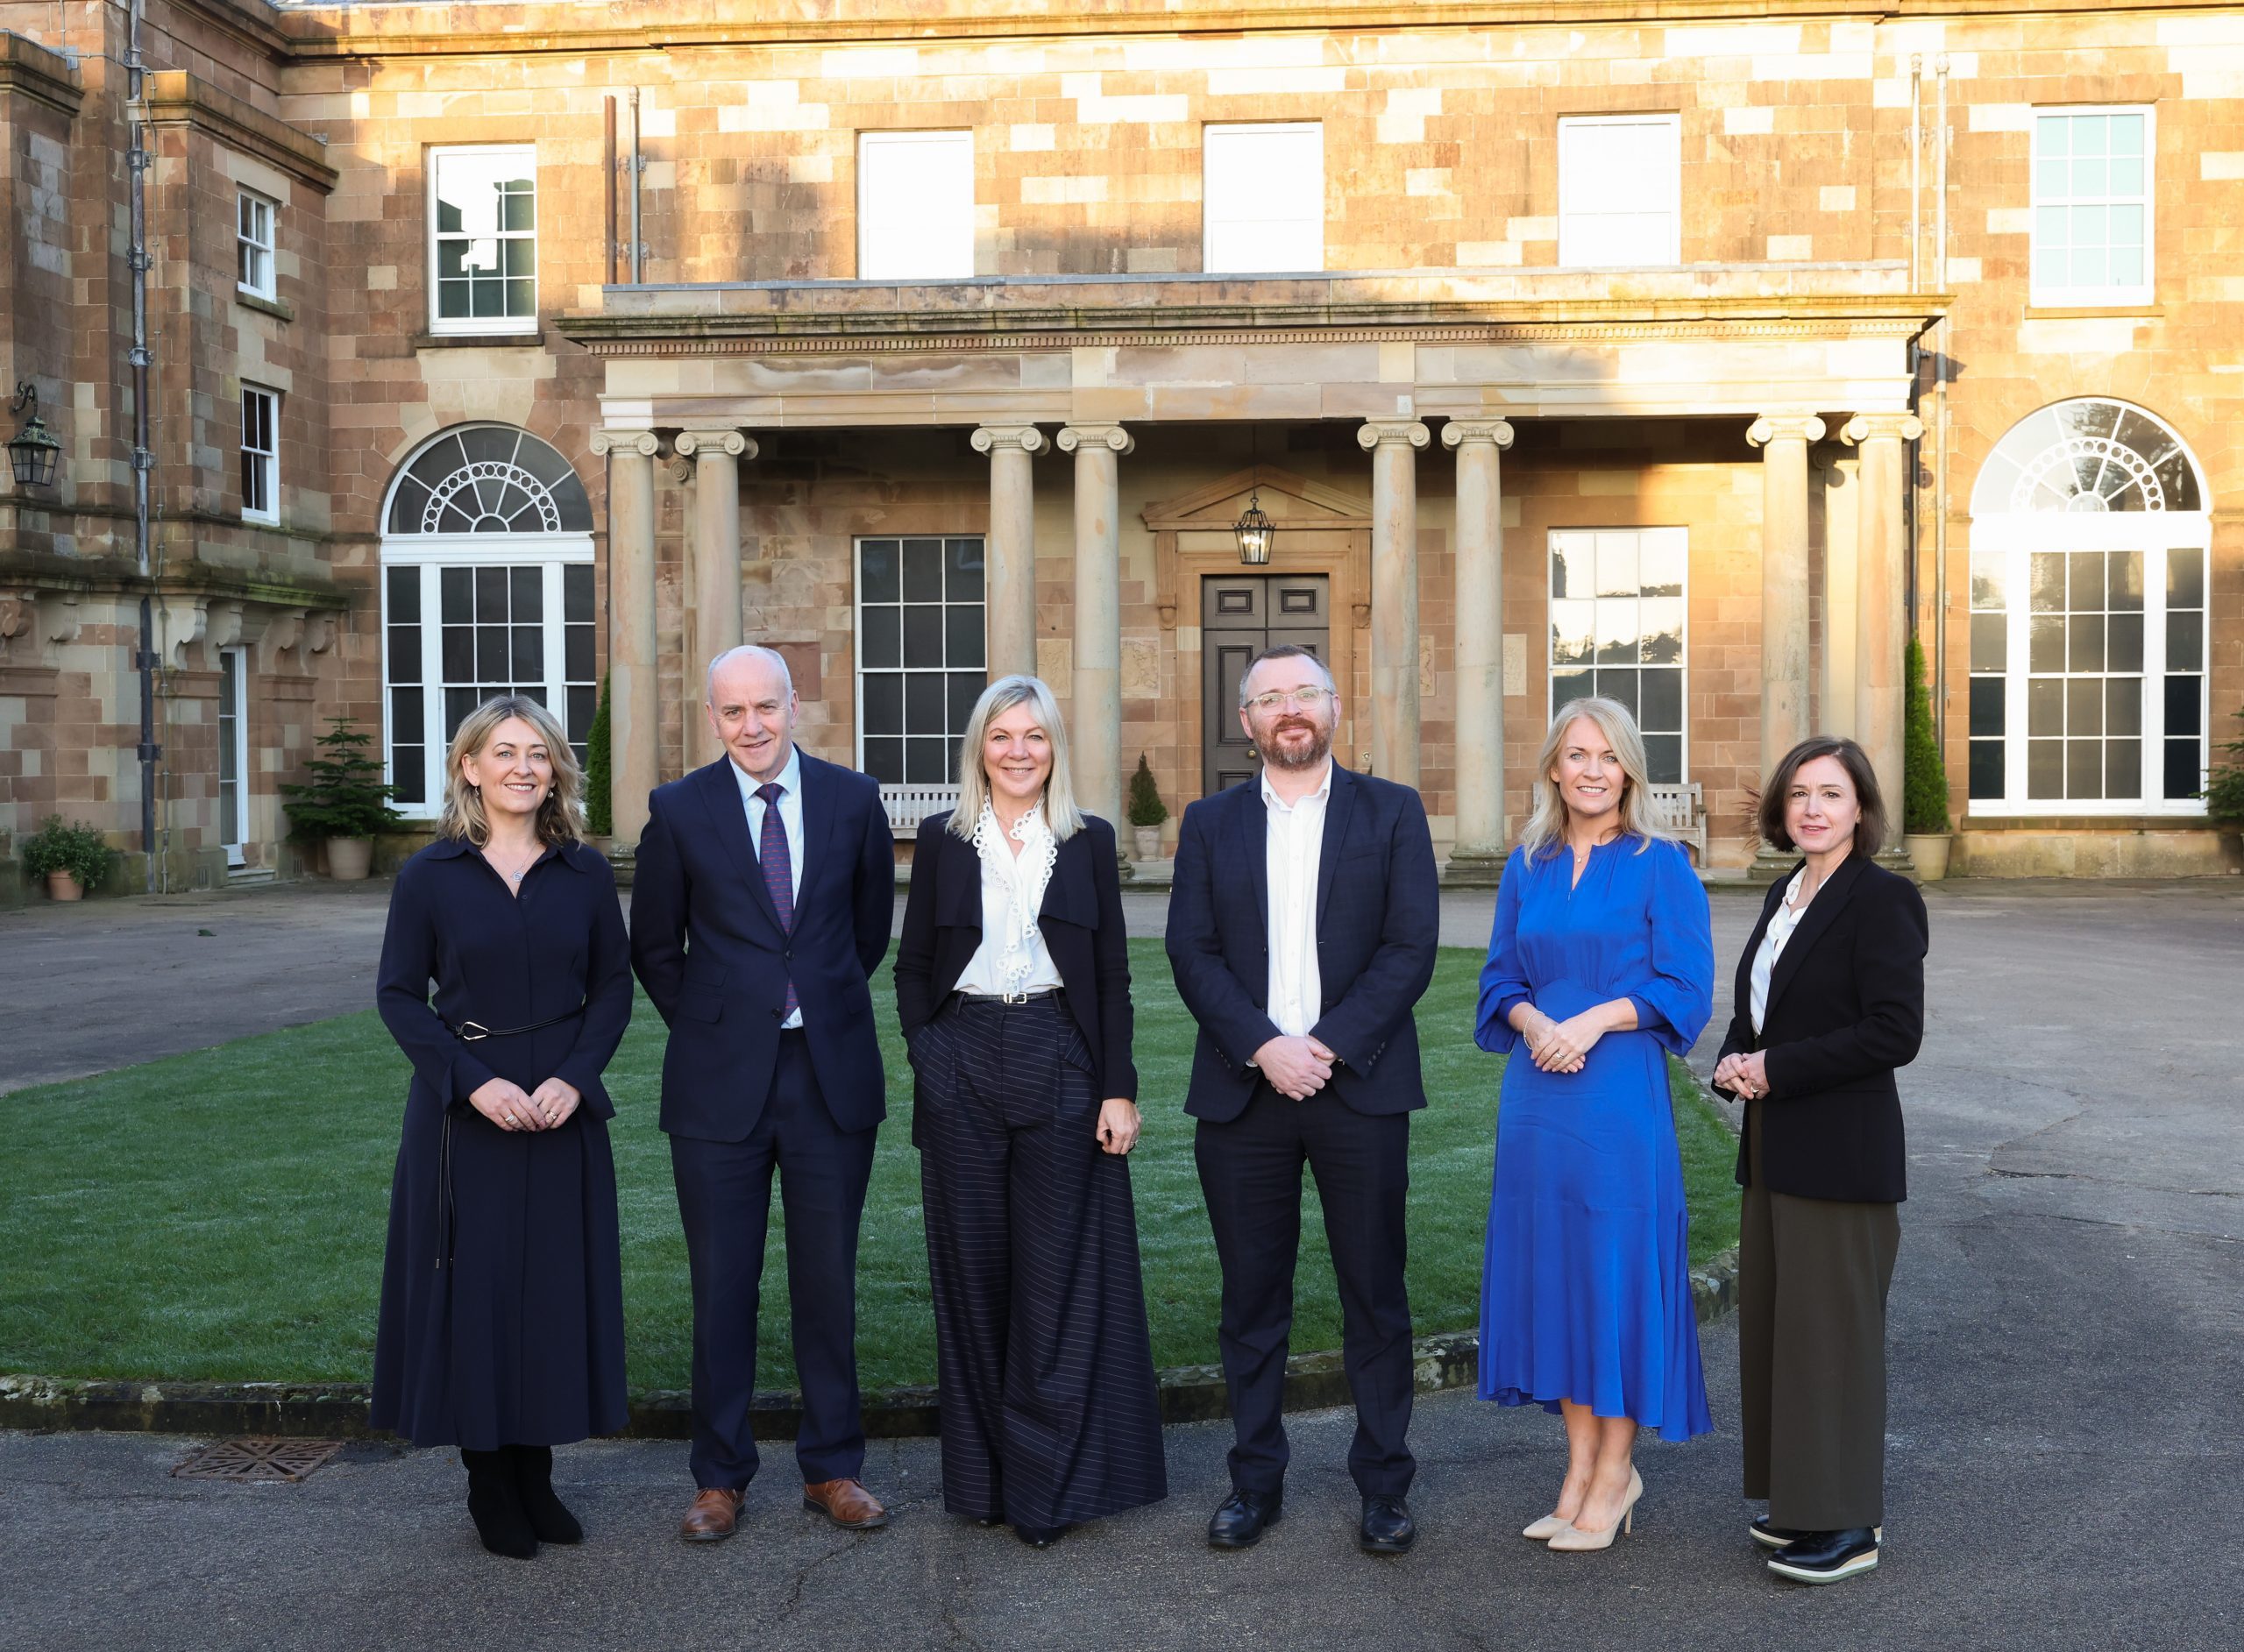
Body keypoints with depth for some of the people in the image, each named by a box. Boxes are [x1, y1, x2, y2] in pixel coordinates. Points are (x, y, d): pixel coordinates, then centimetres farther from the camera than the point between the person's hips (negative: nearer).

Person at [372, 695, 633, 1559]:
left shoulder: (585, 871, 3)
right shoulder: (430, 874, -2)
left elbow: (613, 985, 5)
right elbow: (397, 994, -3)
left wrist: (574, 1077, -10)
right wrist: (475, 1082, -14)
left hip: (563, 1111, 2)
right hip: (462, 1114, -2)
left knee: (556, 1286, 6)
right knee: (473, 1287, 4)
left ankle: (535, 1474, 20)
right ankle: (488, 1482, 18)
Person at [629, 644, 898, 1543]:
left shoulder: (852, 799, 2)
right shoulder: (678, 810, -2)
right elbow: (654, 946, 8)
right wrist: (706, 1027, 7)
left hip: (831, 1073, 1)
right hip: (721, 1081, -1)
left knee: (828, 1281, 9)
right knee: (722, 1287, 6)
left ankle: (833, 1468, 22)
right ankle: (719, 1477, 20)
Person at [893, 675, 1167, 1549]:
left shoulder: (1090, 842, 4)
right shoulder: (942, 839, 5)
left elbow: (1112, 975, 3)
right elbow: (912, 966, 10)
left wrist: (1119, 1089, -3)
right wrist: (927, 1053, -3)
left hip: (1061, 1065, -1)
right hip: (962, 1070, 1)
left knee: (1060, 1274, 1)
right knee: (974, 1270, 6)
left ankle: (1048, 1481, 12)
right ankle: (983, 1472, 19)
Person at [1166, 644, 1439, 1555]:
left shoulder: (1392, 812, 5)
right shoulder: (1210, 822, 10)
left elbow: (1411, 946, -3)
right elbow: (1190, 951, 1)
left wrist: (1330, 1046, -13)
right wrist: (1263, 1047, -12)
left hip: (1359, 1084, -1)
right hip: (1242, 1090, 2)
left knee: (1375, 1296, 5)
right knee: (1252, 1297, 8)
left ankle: (1384, 1485, 17)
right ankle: (1256, 1480, 20)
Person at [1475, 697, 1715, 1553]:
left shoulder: (1660, 864, -2)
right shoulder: (1528, 866, 11)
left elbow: (1685, 985, -6)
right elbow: (1501, 977, 12)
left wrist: (1593, 1021, -17)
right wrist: (1533, 1022, -9)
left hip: (1620, 1095, -4)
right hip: (1537, 1094, 5)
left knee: (1616, 1264, 0)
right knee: (1550, 1265, 7)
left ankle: (1616, 1470, 13)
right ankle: (1581, 1463, 19)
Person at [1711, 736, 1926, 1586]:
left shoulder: (1883, 899, -12)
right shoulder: (1785, 893, 13)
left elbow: (1894, 1032, -19)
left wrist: (1777, 1067, -17)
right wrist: (1733, 1062, 1)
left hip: (1841, 1154, -8)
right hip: (1774, 1147, 9)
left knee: (1831, 1325, -1)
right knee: (1772, 1319, 13)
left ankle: (1847, 1522, 10)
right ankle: (1801, 1494, 26)